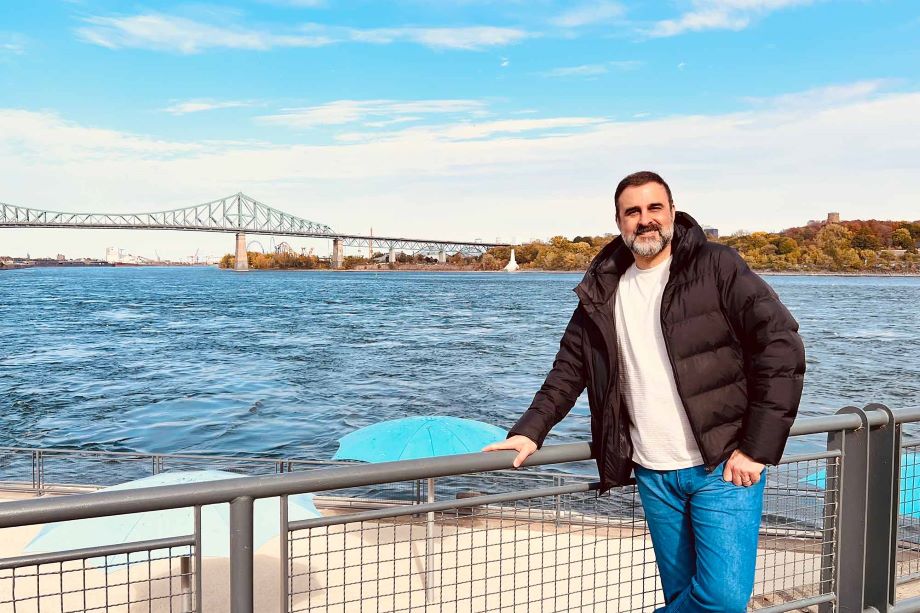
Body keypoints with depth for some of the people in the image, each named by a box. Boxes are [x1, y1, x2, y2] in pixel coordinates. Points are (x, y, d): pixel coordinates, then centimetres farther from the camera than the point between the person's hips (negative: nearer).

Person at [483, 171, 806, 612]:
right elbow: (570, 367, 12)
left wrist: (757, 448, -14)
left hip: (723, 468, -3)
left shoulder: (716, 267, -6)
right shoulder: (603, 289, 7)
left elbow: (781, 347, -10)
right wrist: (530, 430, 0)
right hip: (654, 476, 4)